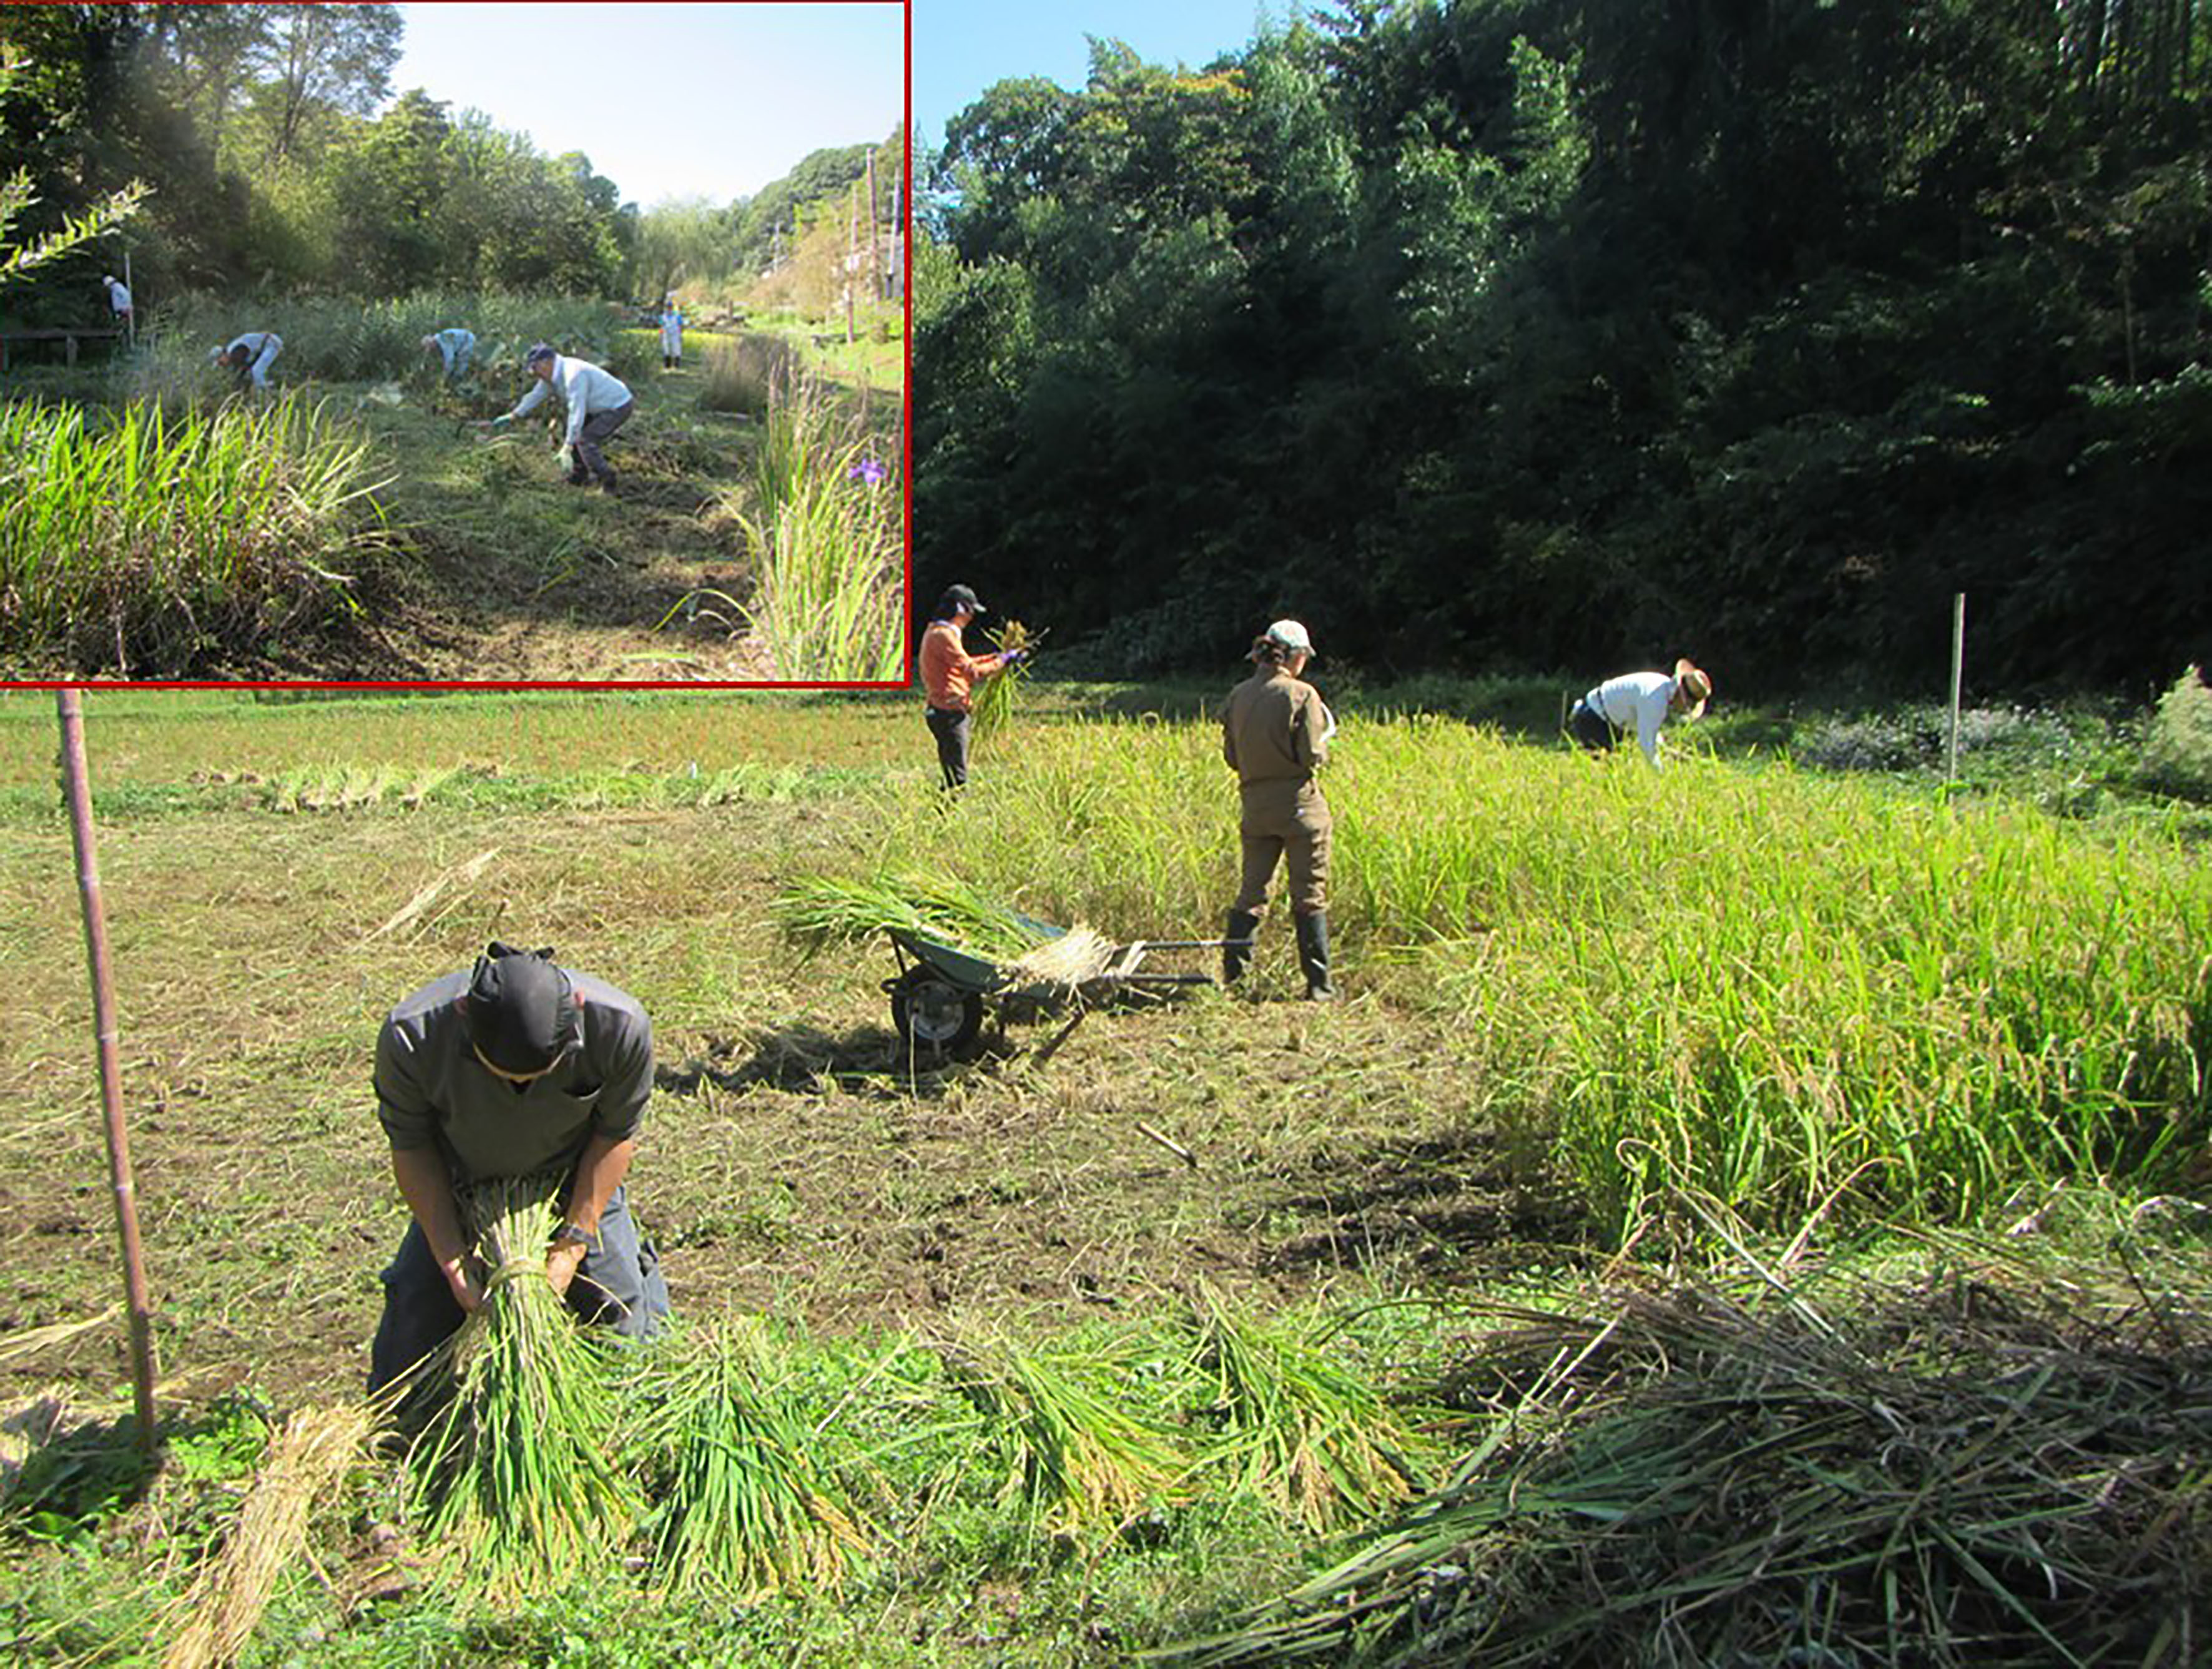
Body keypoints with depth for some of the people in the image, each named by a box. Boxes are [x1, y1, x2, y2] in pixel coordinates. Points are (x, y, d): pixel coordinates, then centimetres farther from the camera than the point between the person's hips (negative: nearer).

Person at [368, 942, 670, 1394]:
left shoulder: (620, 1027, -34)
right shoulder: (411, 1037, -34)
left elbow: (616, 1134, -15)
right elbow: (411, 1147, -15)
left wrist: (572, 1245, -16)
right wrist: (452, 1256, -18)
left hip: (576, 1176, 0)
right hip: (462, 1186, 0)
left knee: (623, 1323, 3)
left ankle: (641, 1265, 37)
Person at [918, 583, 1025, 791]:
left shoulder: (936, 632, 16)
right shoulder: (944, 635, -16)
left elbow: (963, 663, 22)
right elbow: (971, 671, -20)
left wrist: (997, 657, 16)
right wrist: (1003, 662, -10)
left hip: (941, 711, 10)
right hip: (950, 713, -10)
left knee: (951, 772, 14)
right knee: (957, 776, -9)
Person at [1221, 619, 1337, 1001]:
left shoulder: (1238, 696, 3)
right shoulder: (1301, 695, -12)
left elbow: (1231, 756, 8)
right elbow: (1313, 756, -14)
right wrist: (1323, 745, 7)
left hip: (1255, 804, 4)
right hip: (1299, 804, -4)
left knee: (1253, 889, 14)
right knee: (1309, 896, 4)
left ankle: (1232, 971, 11)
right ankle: (1318, 983, 8)